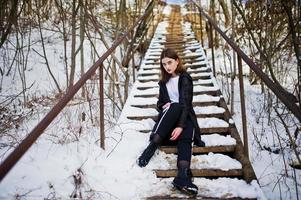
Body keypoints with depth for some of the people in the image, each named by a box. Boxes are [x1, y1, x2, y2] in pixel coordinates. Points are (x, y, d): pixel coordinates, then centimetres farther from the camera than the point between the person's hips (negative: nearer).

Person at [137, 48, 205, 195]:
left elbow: (186, 103, -15)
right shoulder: (164, 81, 17)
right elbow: (160, 102, 23)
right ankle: (152, 145, -45)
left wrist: (180, 126, -31)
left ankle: (183, 176, -60)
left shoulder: (185, 79, -1)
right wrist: (163, 106, -5)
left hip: (185, 116, -3)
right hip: (169, 115, 3)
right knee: (174, 106, -34)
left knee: (185, 138, -36)